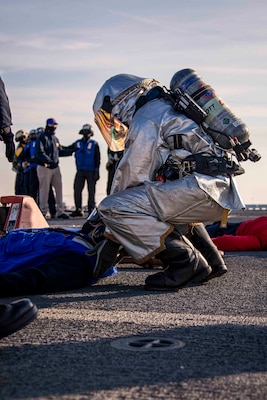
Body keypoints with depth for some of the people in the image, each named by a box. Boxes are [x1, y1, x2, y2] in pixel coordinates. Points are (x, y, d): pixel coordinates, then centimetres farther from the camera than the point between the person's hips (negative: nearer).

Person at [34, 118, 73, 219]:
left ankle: (60, 211, 8)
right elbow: (39, 153, -18)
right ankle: (44, 211, 6)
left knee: (59, 188, 4)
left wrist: (71, 151, 14)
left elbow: (60, 151, 23)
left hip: (55, 167, 7)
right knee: (44, 190, -3)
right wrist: (49, 161, -29)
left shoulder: (55, 138, 17)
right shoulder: (42, 138, -8)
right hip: (44, 168, -7)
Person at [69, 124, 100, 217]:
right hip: (80, 171, 3)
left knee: (91, 191, 0)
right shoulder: (77, 144, 11)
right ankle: (78, 210, 6)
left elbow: (97, 159, 0)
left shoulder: (94, 144, 1)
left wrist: (96, 172, -5)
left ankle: (91, 209, 7)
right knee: (77, 190, -1)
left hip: (91, 171, -3)